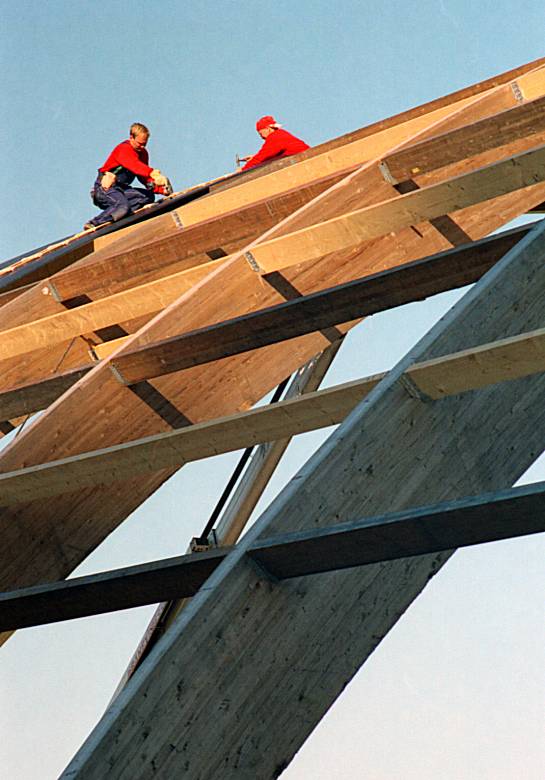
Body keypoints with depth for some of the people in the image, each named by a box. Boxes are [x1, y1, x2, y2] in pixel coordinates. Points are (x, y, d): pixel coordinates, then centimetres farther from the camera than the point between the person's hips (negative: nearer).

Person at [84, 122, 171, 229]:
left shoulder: (143, 153, 11)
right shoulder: (123, 149, -15)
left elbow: (145, 179, 11)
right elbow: (134, 165, -37)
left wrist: (162, 189, -8)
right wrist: (153, 173, -55)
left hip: (121, 188, 8)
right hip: (105, 188, -8)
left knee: (149, 196, -15)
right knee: (123, 206, -36)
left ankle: (117, 215, -26)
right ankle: (93, 224, -26)